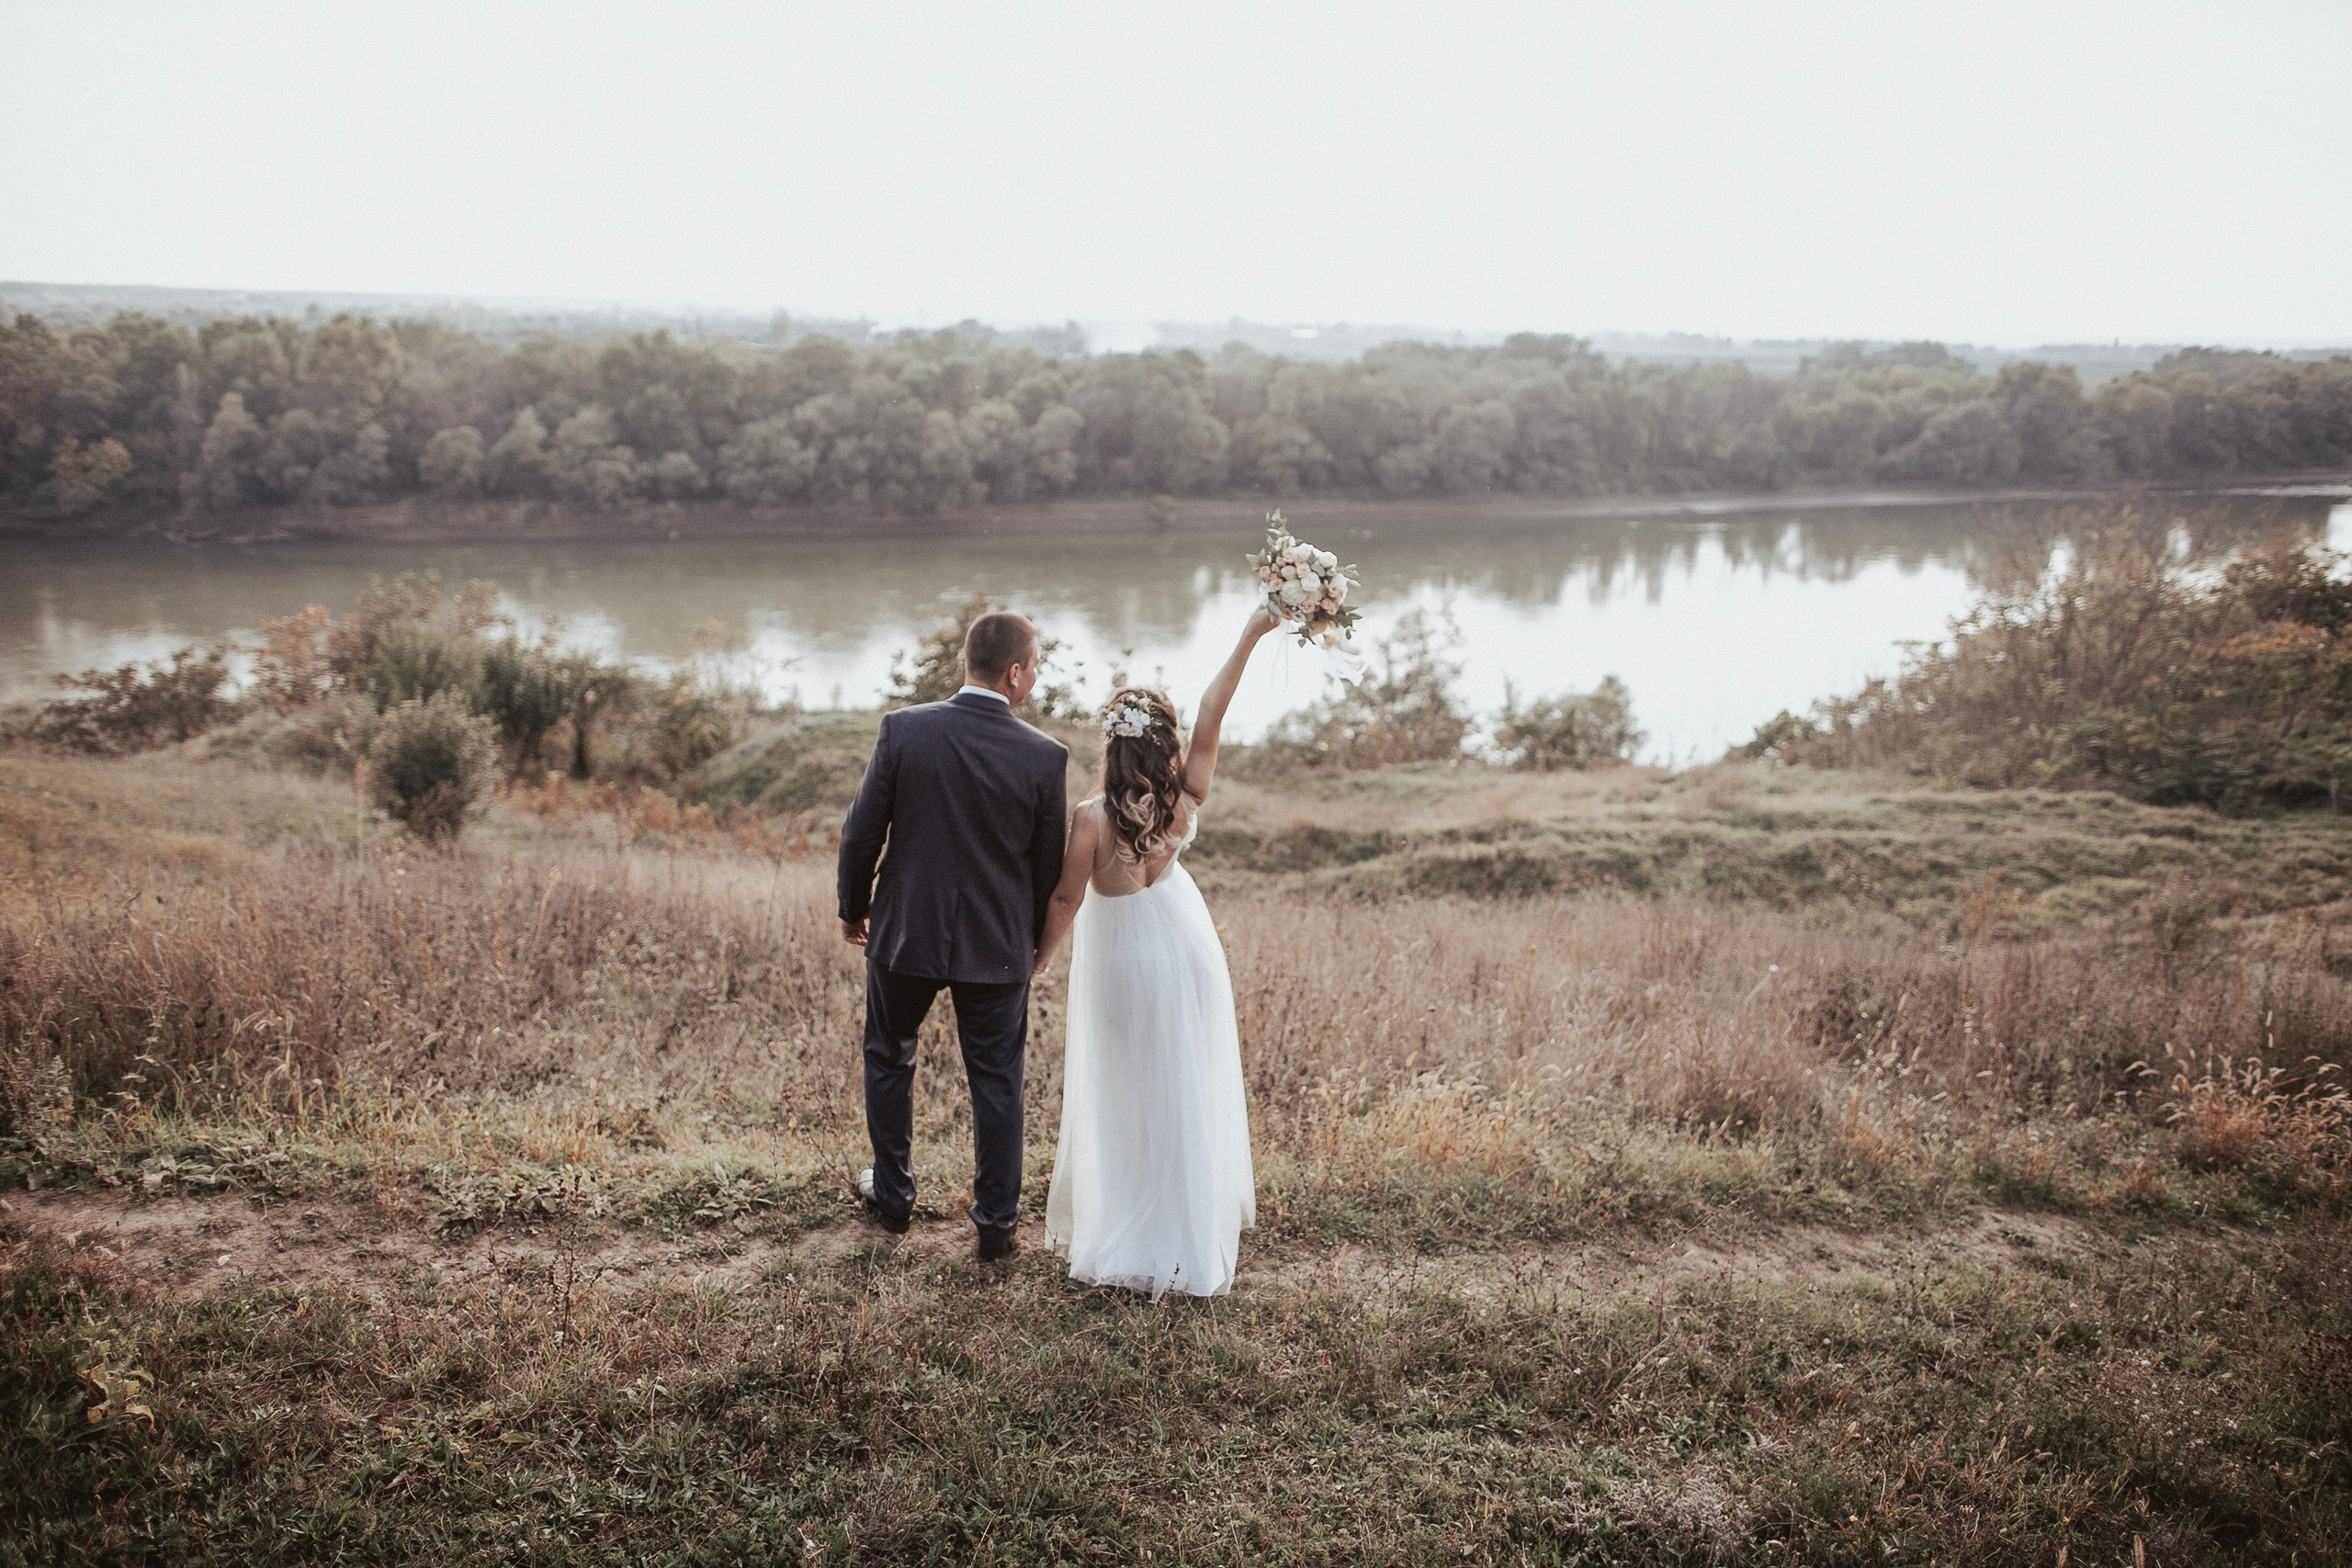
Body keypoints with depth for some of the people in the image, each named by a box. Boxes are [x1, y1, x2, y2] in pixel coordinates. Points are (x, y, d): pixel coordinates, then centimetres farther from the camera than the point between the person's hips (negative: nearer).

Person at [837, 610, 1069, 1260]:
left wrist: (854, 908, 10)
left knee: (889, 1059, 23)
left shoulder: (903, 729, -13)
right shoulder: (1046, 756, -13)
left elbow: (861, 834, -7)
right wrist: (1035, 936, 15)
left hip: (904, 932, 1)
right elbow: (1050, 865, -3)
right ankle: (996, 1221, 21)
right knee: (997, 1082, 13)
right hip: (998, 946, -1)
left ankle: (893, 1195, 36)